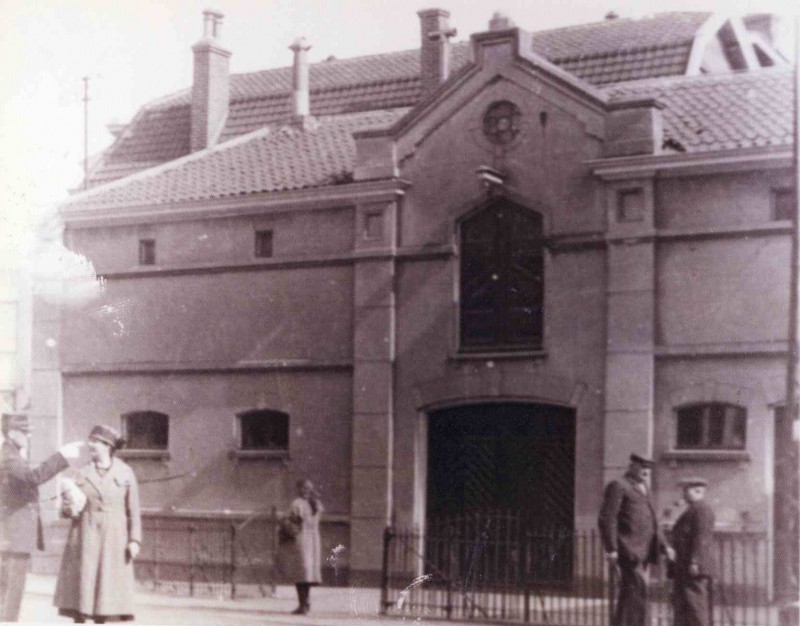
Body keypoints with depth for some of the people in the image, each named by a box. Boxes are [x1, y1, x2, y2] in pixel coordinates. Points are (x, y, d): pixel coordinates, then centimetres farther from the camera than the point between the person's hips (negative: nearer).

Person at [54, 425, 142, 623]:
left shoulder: (125, 473, 2)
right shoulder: (83, 474, 8)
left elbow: (133, 510, 1)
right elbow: (68, 508, 10)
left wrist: (134, 539, -6)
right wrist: (70, 509, -13)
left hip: (112, 539, -2)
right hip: (85, 538, 2)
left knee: (107, 588, -1)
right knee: (81, 584, -1)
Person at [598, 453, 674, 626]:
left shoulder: (642, 490, 22)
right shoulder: (618, 486, -6)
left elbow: (650, 523, 25)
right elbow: (607, 519, -14)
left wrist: (664, 546, 14)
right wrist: (611, 549, -20)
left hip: (642, 550, 9)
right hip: (628, 549, -9)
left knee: (629, 594, 9)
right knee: (637, 591, -16)